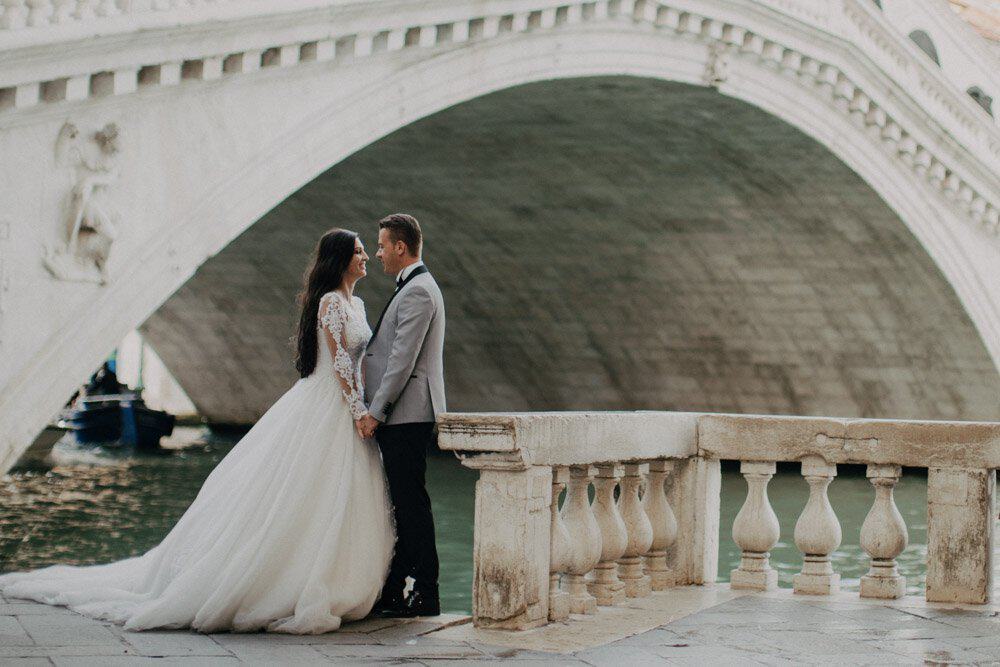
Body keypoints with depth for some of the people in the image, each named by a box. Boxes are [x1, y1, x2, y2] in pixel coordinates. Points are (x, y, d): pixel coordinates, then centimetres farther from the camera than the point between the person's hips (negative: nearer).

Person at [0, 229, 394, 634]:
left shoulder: (355, 304, 17)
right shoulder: (331, 301, -12)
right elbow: (339, 361, -17)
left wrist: (364, 408, 12)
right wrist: (358, 411, -17)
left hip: (346, 411, 9)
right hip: (325, 406, -9)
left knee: (339, 511, 7)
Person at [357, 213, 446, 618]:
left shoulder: (417, 291, -14)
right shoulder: (412, 288, 20)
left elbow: (403, 359, -19)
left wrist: (376, 411, -17)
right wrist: (376, 409, 21)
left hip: (407, 415, -10)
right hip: (399, 417, 10)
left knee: (410, 502, -7)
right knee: (400, 502, 12)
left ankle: (425, 595, -4)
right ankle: (394, 590, 17)